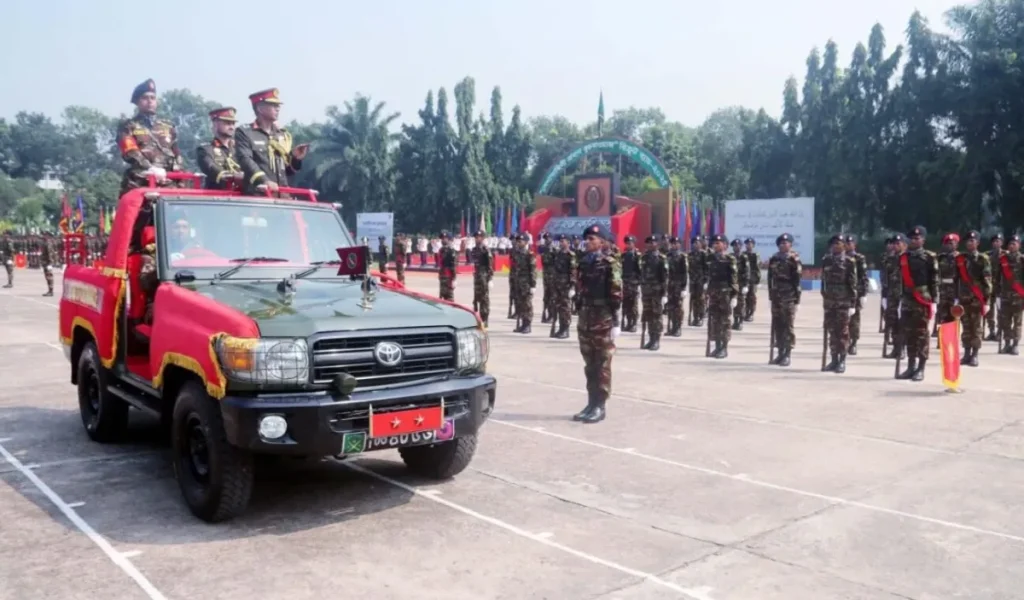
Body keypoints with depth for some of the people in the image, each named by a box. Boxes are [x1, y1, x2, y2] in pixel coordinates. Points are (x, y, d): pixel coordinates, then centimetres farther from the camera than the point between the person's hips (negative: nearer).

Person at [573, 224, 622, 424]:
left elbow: (616, 296, -12)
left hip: (603, 321, -7)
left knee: (602, 365, 0)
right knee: (589, 365, 11)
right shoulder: (584, 263, 10)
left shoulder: (609, 264, -9)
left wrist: (616, 323, -15)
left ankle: (600, 407, 6)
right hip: (586, 320, 7)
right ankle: (591, 404, 19)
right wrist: (580, 318, 14)